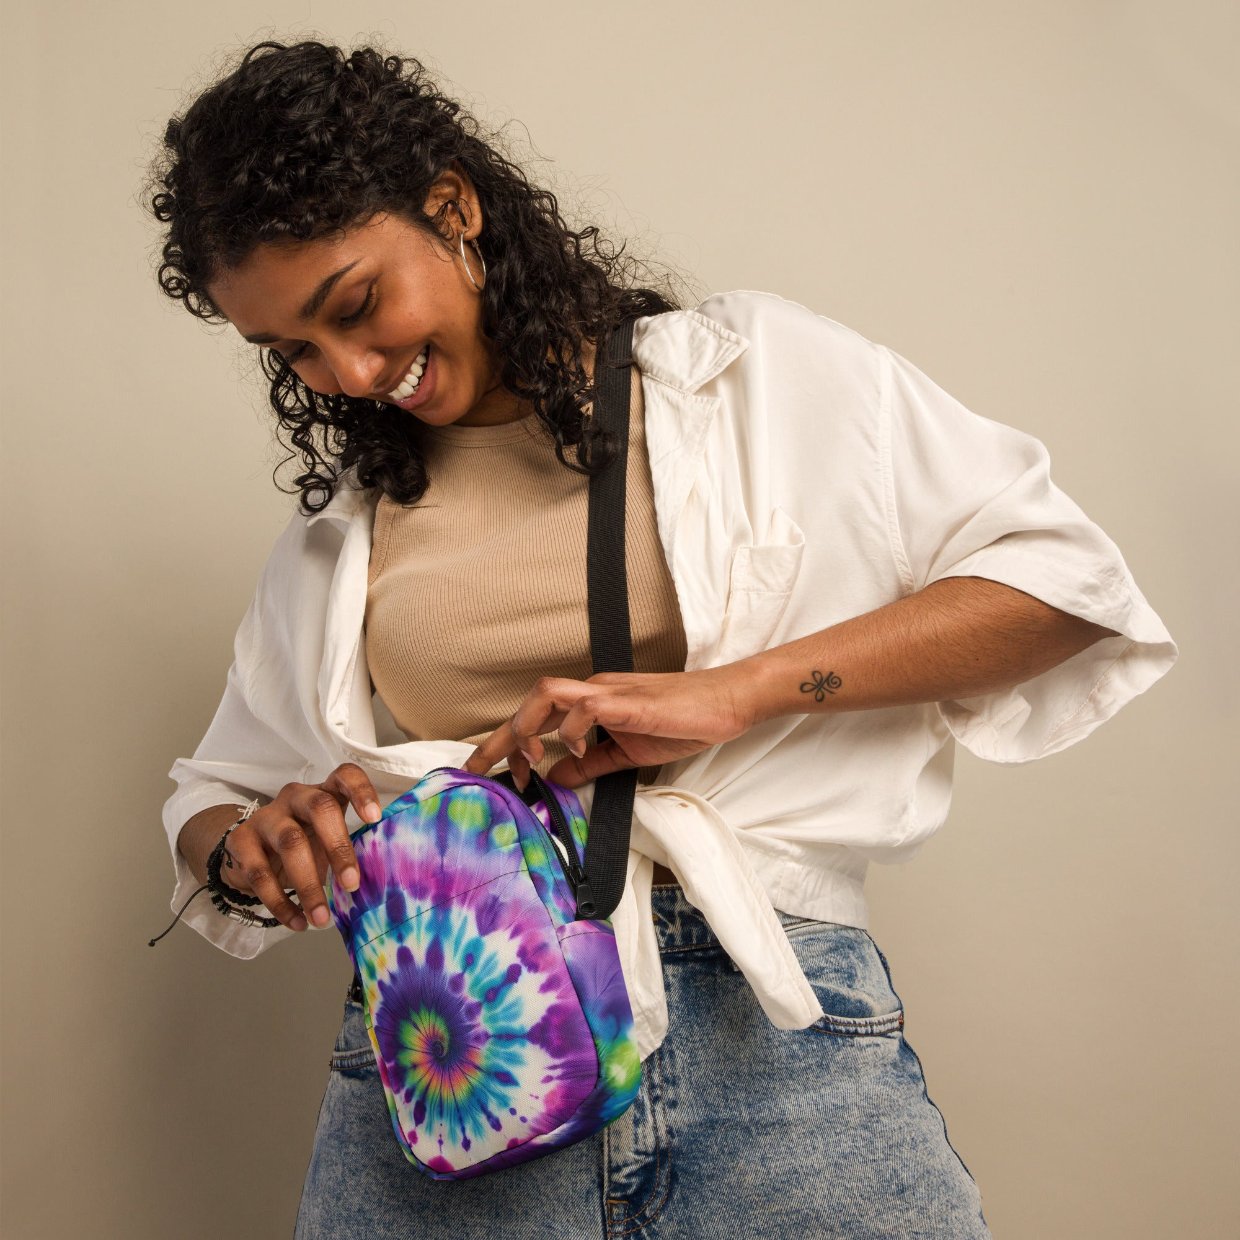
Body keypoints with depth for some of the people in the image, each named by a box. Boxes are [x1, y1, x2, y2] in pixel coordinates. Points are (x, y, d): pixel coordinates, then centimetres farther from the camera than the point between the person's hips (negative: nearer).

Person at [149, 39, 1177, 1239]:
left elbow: (1063, 578, 0)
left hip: (765, 1023, -2)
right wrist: (253, 840, -3)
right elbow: (214, 802, 23)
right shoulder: (338, 530, 16)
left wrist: (727, 693, -11)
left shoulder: (749, 371, 6)